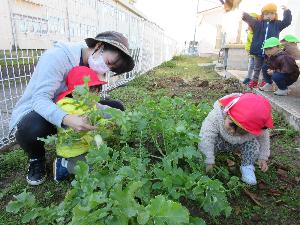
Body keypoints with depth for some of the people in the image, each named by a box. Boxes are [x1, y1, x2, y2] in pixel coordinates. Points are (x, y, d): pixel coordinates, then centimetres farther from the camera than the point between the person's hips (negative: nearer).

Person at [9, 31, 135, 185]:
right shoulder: (57, 56, -27)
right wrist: (66, 119, -52)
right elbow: (40, 99, -33)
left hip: (68, 110, 6)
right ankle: (36, 158, -2)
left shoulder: (93, 66, -5)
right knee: (30, 130, -41)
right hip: (36, 110, -6)